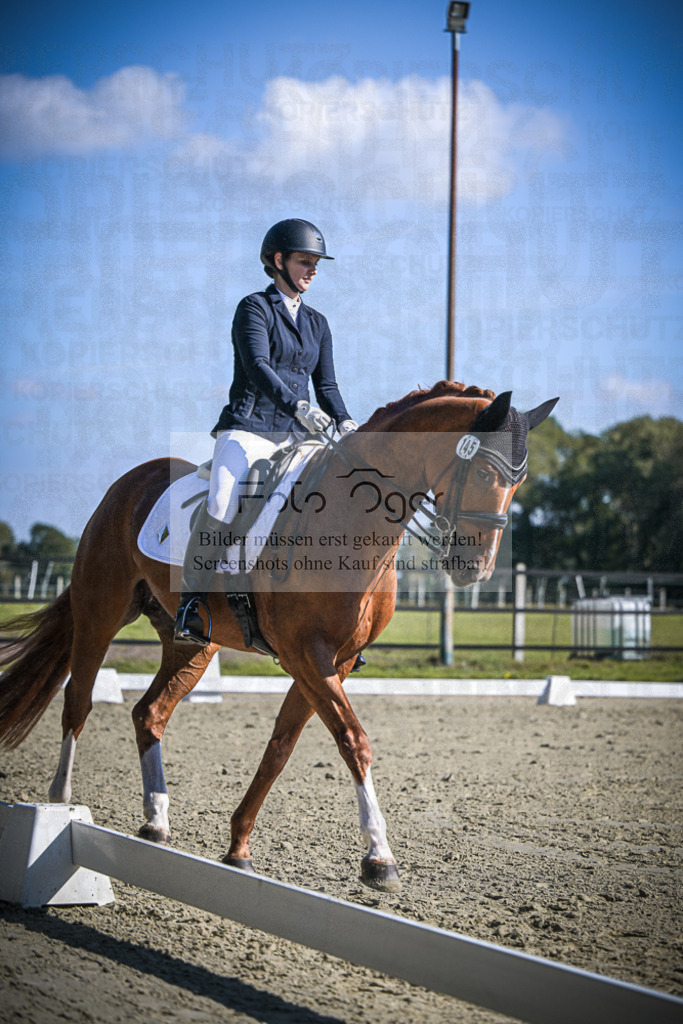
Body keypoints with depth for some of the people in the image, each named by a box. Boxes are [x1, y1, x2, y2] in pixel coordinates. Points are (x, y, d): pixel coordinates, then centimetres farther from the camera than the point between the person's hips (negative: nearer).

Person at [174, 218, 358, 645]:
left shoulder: (317, 324, 20)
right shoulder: (254, 309, 0)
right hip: (248, 429, -6)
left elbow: (326, 384, 16)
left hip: (296, 437, 6)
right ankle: (191, 602, -17)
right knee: (222, 505, -30)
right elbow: (258, 368, -16)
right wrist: (298, 406, -31)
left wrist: (344, 422, -6)